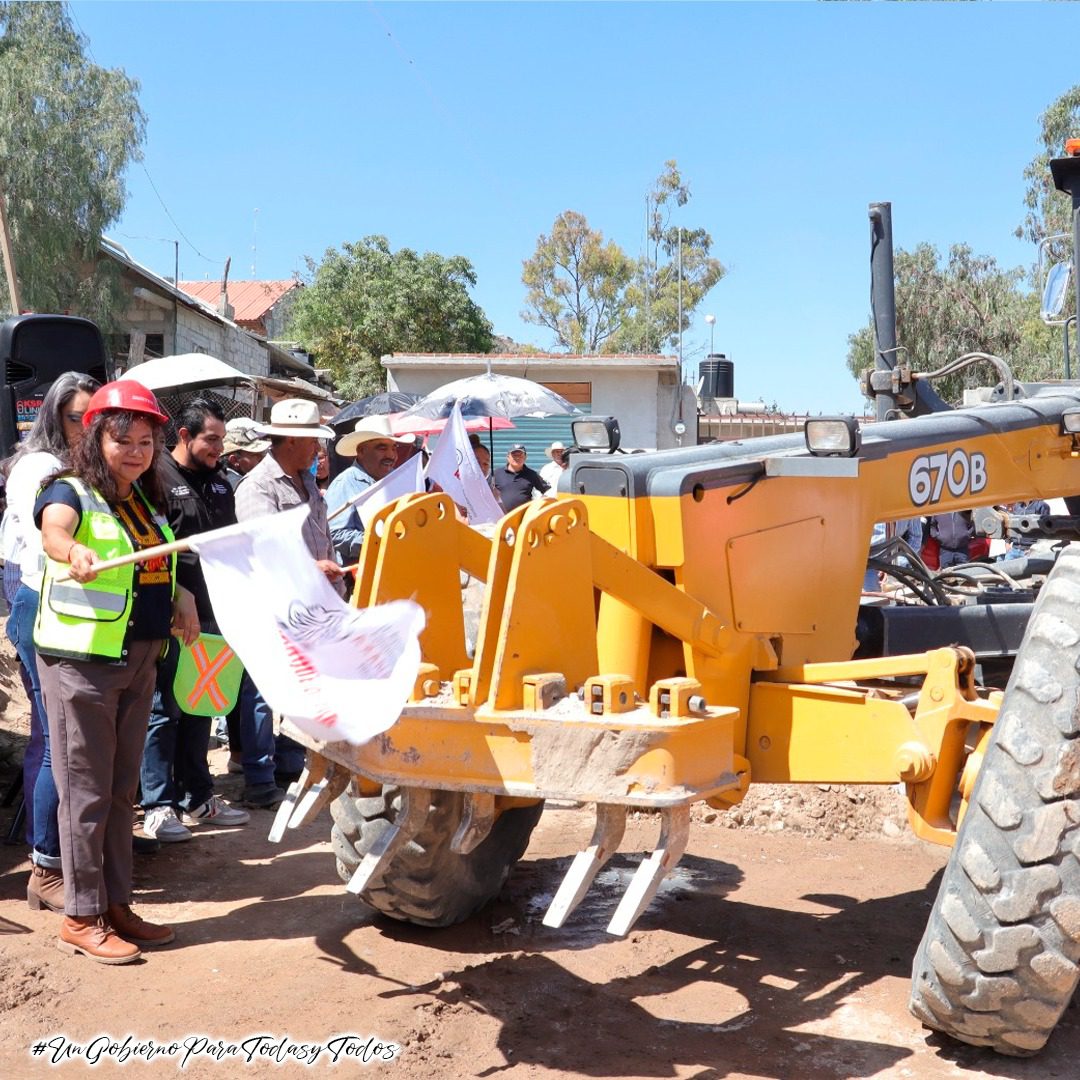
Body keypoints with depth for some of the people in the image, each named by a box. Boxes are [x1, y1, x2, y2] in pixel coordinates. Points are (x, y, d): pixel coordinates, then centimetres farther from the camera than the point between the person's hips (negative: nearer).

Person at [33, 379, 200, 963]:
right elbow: (52, 527, -35)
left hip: (139, 658, 7)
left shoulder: (145, 502, 12)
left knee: (121, 787, 14)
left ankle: (115, 903, 25)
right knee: (87, 790, 0)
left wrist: (180, 594, 8)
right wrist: (72, 551, -57)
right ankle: (80, 917, 12)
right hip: (81, 658, -7)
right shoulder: (72, 492, -11)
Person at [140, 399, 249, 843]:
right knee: (165, 709, 1)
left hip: (209, 613, 7)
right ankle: (158, 805, 10)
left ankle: (198, 796, 25)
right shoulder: (158, 477, -10)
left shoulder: (218, 482, 14)